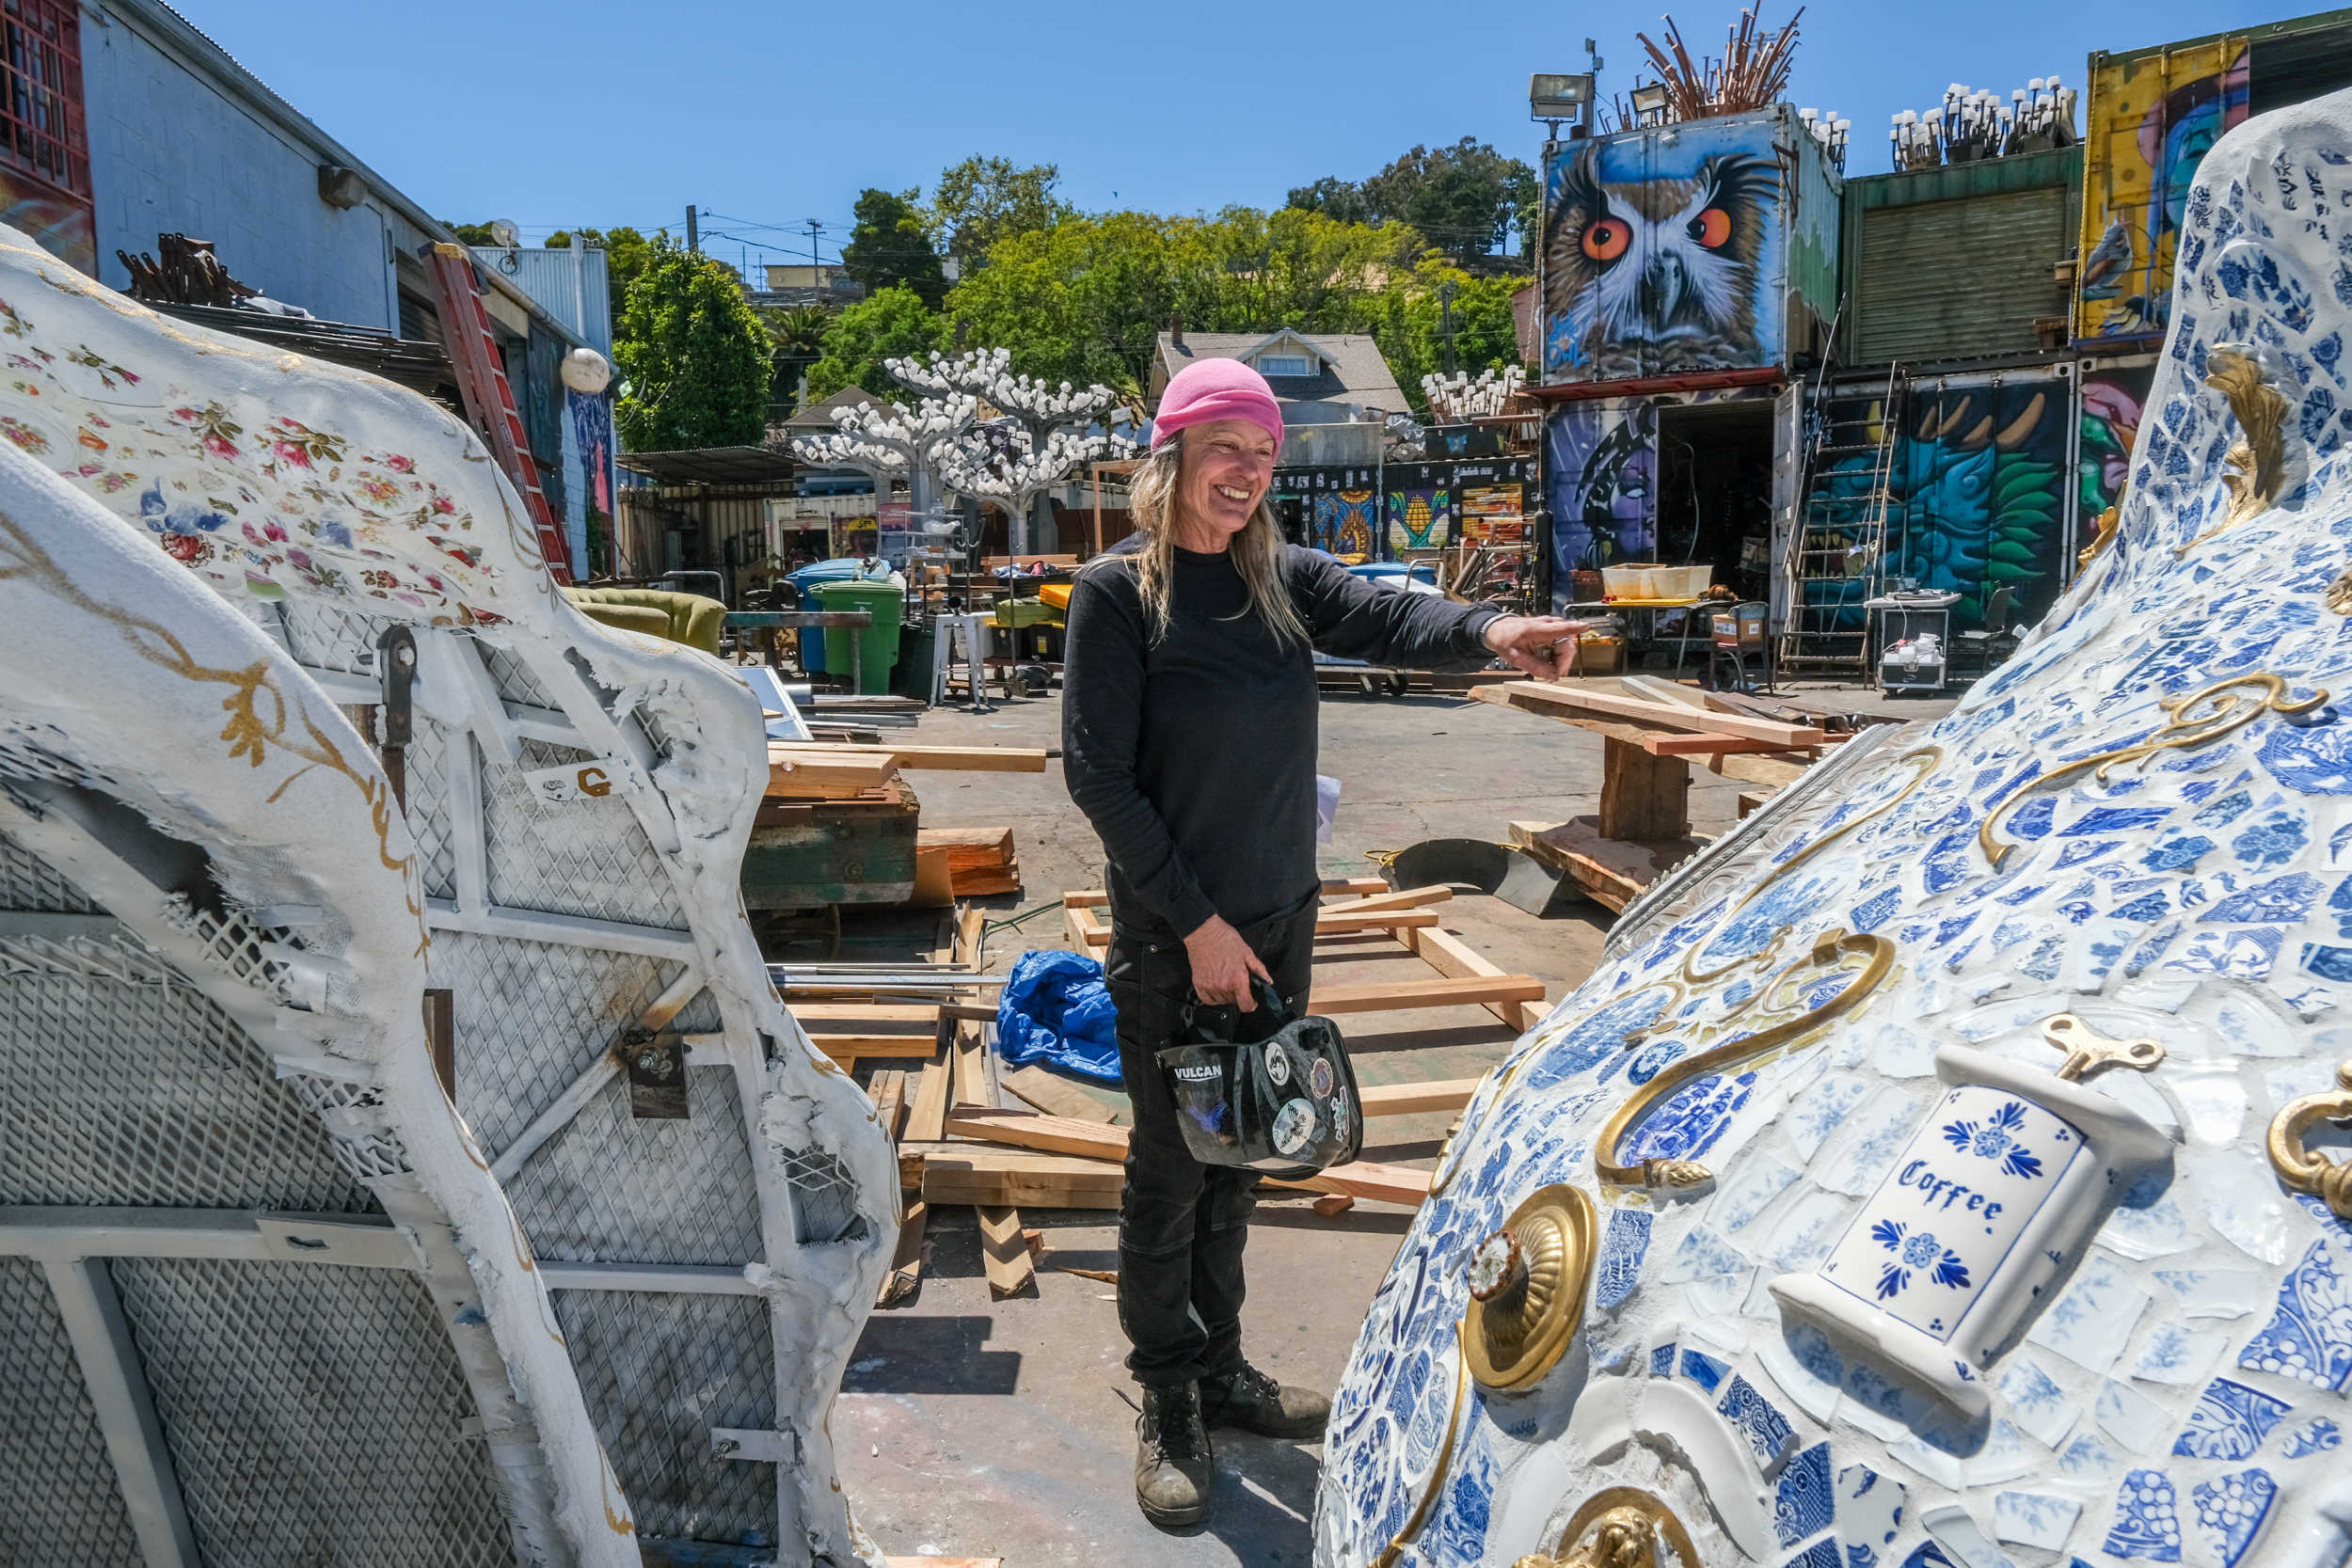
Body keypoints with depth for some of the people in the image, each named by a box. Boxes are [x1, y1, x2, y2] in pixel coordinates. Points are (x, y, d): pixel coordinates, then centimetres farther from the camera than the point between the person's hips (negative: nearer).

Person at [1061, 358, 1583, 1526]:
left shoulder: (1283, 578, 6)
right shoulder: (1117, 590, -10)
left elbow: (1382, 618, -12)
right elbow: (1097, 773, -14)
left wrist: (1484, 630, -34)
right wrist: (1195, 923, -15)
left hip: (1275, 922, 6)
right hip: (1173, 936, -5)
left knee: (1236, 1159, 17)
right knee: (1170, 1174, 6)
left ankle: (1221, 1371, 35)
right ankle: (1168, 1408, 24)